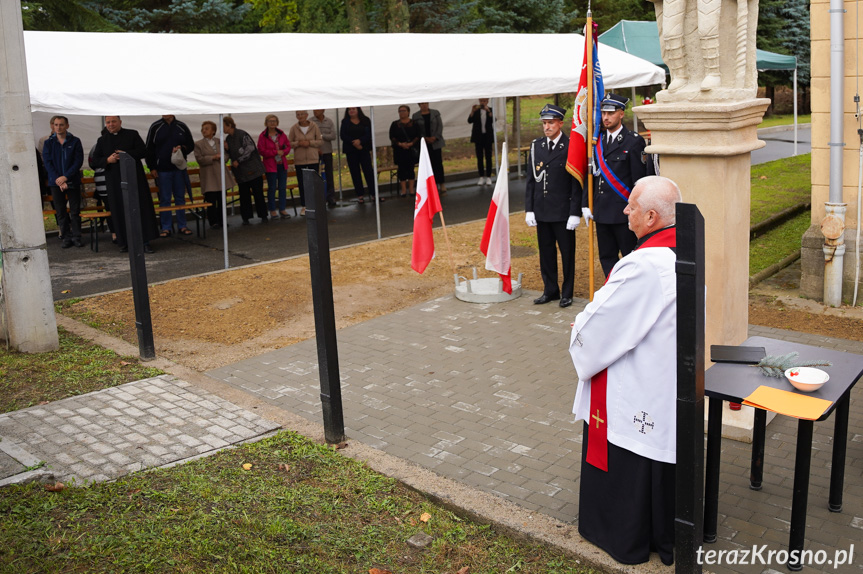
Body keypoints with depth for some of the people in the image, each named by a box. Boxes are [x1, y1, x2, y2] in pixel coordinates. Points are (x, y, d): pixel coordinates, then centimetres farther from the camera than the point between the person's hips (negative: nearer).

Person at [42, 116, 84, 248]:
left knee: (75, 211, 0)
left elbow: (78, 161, -4)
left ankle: (76, 237, 7)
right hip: (55, 182, 1)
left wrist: (65, 177, -14)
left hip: (72, 181, -1)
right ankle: (66, 238, 9)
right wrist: (58, 181, -11)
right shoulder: (49, 143, 6)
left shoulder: (75, 142, 3)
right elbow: (47, 163, 1)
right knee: (61, 212, 3)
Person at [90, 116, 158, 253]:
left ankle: (145, 242, -3)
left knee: (141, 208, -5)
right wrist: (107, 160, -9)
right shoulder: (102, 141, 13)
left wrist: (126, 154, -15)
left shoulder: (132, 135, 7)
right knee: (120, 212, 1)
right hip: (115, 182, 2)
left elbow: (143, 151, -3)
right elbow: (94, 162, 10)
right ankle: (125, 242, 8)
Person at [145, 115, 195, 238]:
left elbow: (191, 145, 14)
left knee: (180, 197, 7)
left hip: (179, 168, 2)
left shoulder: (182, 127, 7)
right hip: (162, 170, -2)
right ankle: (166, 227, 6)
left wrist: (182, 149, -9)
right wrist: (152, 168, -3)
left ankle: (182, 226, 15)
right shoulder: (155, 127, 2)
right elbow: (149, 149, 3)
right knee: (164, 199, 0)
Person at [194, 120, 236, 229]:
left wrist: (221, 157, -5)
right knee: (211, 200, -6)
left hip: (221, 173, 4)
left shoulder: (220, 142, 12)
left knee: (221, 199, 7)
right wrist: (213, 157, -15)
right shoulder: (198, 144, 1)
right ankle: (213, 222, 2)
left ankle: (221, 220, 16)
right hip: (208, 175, -4)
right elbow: (199, 159, -6)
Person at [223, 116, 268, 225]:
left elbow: (250, 148, -15)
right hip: (240, 172, 6)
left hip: (252, 170, -6)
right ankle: (246, 217, 10)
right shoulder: (228, 139, 12)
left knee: (258, 193, -1)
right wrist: (226, 149, -2)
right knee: (244, 195, 5)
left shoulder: (242, 134, -10)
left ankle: (263, 216, 7)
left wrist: (238, 161, -13)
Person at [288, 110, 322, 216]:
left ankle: (314, 204, 12)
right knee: (301, 184, 3)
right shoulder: (294, 128, 0)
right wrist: (298, 143, -14)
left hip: (313, 159, 0)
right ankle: (303, 206, 12)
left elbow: (320, 141, 3)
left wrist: (309, 142, -12)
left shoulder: (314, 126, 1)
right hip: (299, 160, 0)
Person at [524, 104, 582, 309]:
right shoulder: (536, 146, 7)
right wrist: (529, 209, 4)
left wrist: (575, 213, -12)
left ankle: (567, 292, 17)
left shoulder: (571, 147, -7)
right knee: (546, 252, 12)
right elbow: (531, 179, 9)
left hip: (563, 212, -5)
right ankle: (550, 290, 25)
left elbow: (576, 184, -8)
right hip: (542, 211, 5)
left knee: (567, 252, 5)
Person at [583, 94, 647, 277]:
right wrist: (586, 204, 9)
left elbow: (639, 178, -8)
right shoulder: (597, 141, 11)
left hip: (624, 212, -6)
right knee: (606, 257, 10)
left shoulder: (634, 141, -5)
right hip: (602, 211, 6)